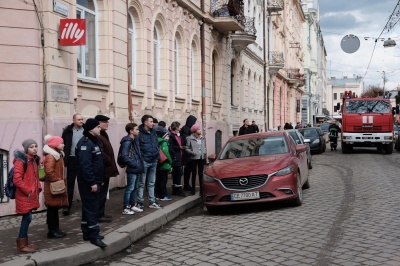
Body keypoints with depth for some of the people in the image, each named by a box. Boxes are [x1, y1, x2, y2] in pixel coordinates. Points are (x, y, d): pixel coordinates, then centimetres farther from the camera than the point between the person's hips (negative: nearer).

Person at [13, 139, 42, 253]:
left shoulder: (34, 160, 12)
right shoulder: (21, 160, -15)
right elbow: (17, 179, -20)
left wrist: (38, 188, 8)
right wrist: (28, 191, -17)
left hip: (31, 195, 8)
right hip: (24, 196, -8)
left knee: (27, 218, 13)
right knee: (27, 218, -6)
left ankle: (24, 242, 22)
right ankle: (21, 245, 4)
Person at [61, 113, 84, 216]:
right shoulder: (68, 131, -1)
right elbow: (63, 144, 1)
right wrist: (64, 159, -5)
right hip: (72, 159, 0)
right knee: (70, 183, 4)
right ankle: (67, 205, 8)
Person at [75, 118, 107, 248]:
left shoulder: (94, 141, 14)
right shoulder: (85, 143, -18)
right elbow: (85, 165, -25)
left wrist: (98, 180, 18)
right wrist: (92, 182, -24)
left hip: (94, 181, 10)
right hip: (88, 183, -10)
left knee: (89, 207, 15)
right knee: (91, 208, -7)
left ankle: (87, 233, 23)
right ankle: (94, 236, -3)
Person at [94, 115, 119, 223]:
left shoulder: (103, 135, 16)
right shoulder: (98, 137, -18)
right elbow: (101, 154, -25)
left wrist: (111, 165, 12)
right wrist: (111, 163, -14)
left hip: (105, 169, 10)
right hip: (103, 170, -10)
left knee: (102, 193, 16)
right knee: (102, 193, -2)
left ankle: (101, 213, 24)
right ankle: (99, 215, 5)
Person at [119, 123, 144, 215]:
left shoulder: (135, 140, 12)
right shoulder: (127, 142, -16)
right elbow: (124, 156, -21)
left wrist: (140, 164, 10)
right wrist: (134, 164, -18)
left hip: (137, 169, 9)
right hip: (132, 169, -9)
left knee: (135, 188, 16)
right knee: (130, 188, -3)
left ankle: (132, 205, 28)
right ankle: (125, 208, 5)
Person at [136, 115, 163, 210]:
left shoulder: (153, 132, 10)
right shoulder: (139, 133, -13)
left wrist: (157, 155, 11)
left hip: (153, 161, 7)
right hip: (144, 161, -7)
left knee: (151, 183, 14)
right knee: (141, 183, 3)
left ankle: (152, 202, 22)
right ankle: (139, 202, 12)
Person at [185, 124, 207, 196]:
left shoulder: (203, 138, 8)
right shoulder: (190, 138, -6)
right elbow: (187, 148, -5)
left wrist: (205, 152, 2)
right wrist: (192, 152, -18)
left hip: (202, 158, 3)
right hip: (194, 158, -3)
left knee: (201, 174, 4)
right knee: (194, 174, 5)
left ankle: (201, 190, 8)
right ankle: (193, 189, 16)